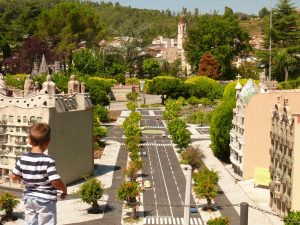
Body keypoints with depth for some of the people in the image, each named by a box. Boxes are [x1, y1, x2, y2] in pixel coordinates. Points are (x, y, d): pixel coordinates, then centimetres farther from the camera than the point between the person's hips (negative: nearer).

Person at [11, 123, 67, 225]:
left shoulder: (23, 159, -5)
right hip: (46, 199, -5)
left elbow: (14, 176, 4)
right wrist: (64, 189, -7)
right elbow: (55, 181, -26)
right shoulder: (48, 161, -21)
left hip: (28, 197, 5)